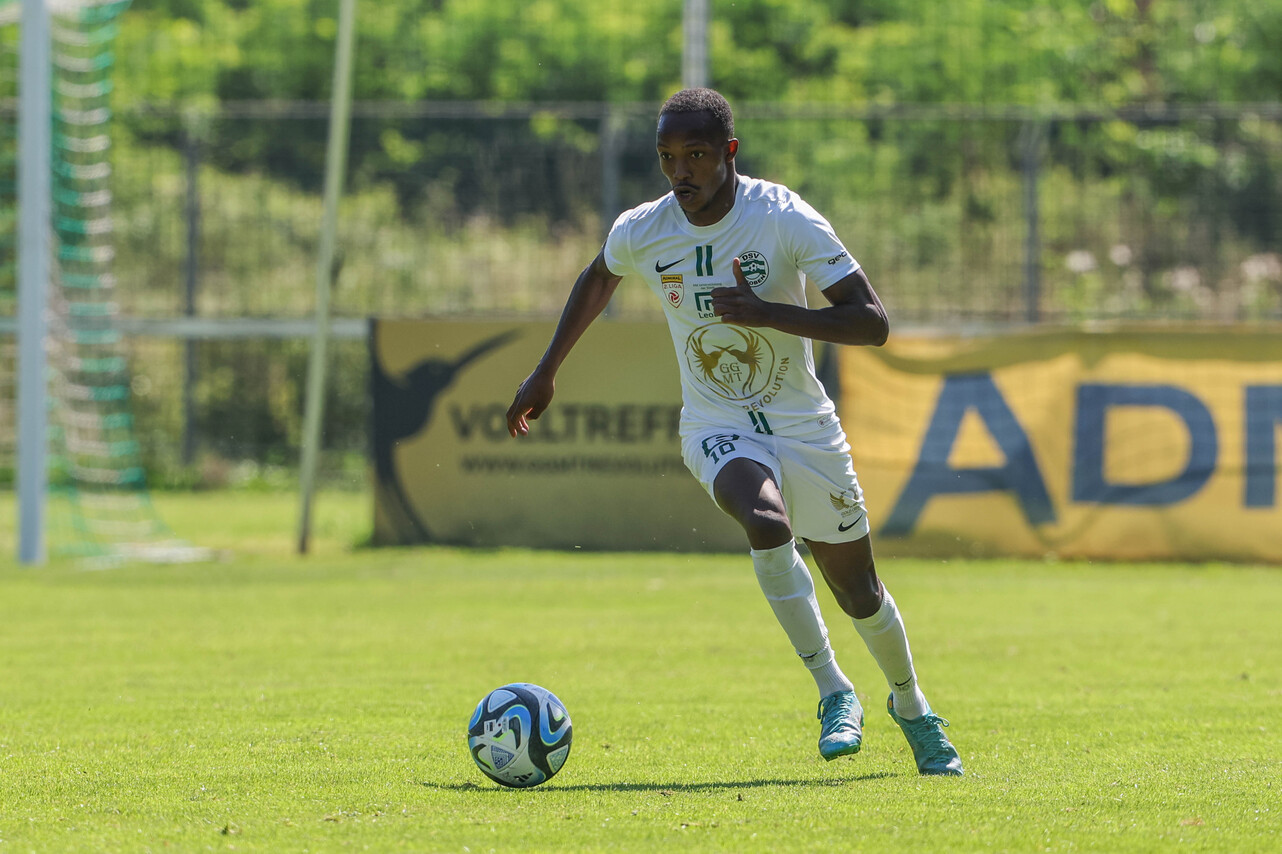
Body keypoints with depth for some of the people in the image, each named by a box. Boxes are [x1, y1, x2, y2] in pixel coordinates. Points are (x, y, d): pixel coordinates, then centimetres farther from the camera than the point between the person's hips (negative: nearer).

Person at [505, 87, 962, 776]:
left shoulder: (786, 220, -19)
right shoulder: (640, 233, -9)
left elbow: (872, 323, -20)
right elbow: (599, 278, 17)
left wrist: (767, 312, -29)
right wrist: (546, 372, 19)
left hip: (803, 428, 0)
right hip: (717, 431, 0)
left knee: (858, 593, 9)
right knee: (767, 523, -33)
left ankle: (911, 706, 39)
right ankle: (834, 694, -22)